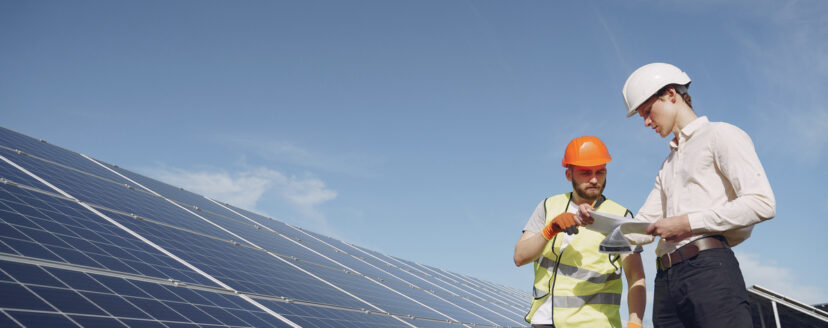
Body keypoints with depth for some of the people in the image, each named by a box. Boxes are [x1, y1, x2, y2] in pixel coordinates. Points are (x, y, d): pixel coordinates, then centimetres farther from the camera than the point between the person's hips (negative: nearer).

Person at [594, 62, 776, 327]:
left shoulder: (720, 135, 7)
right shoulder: (668, 166, 31)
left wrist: (689, 223, -11)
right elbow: (641, 230, 25)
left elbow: (762, 203, -8)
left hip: (709, 269, -7)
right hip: (666, 282, 7)